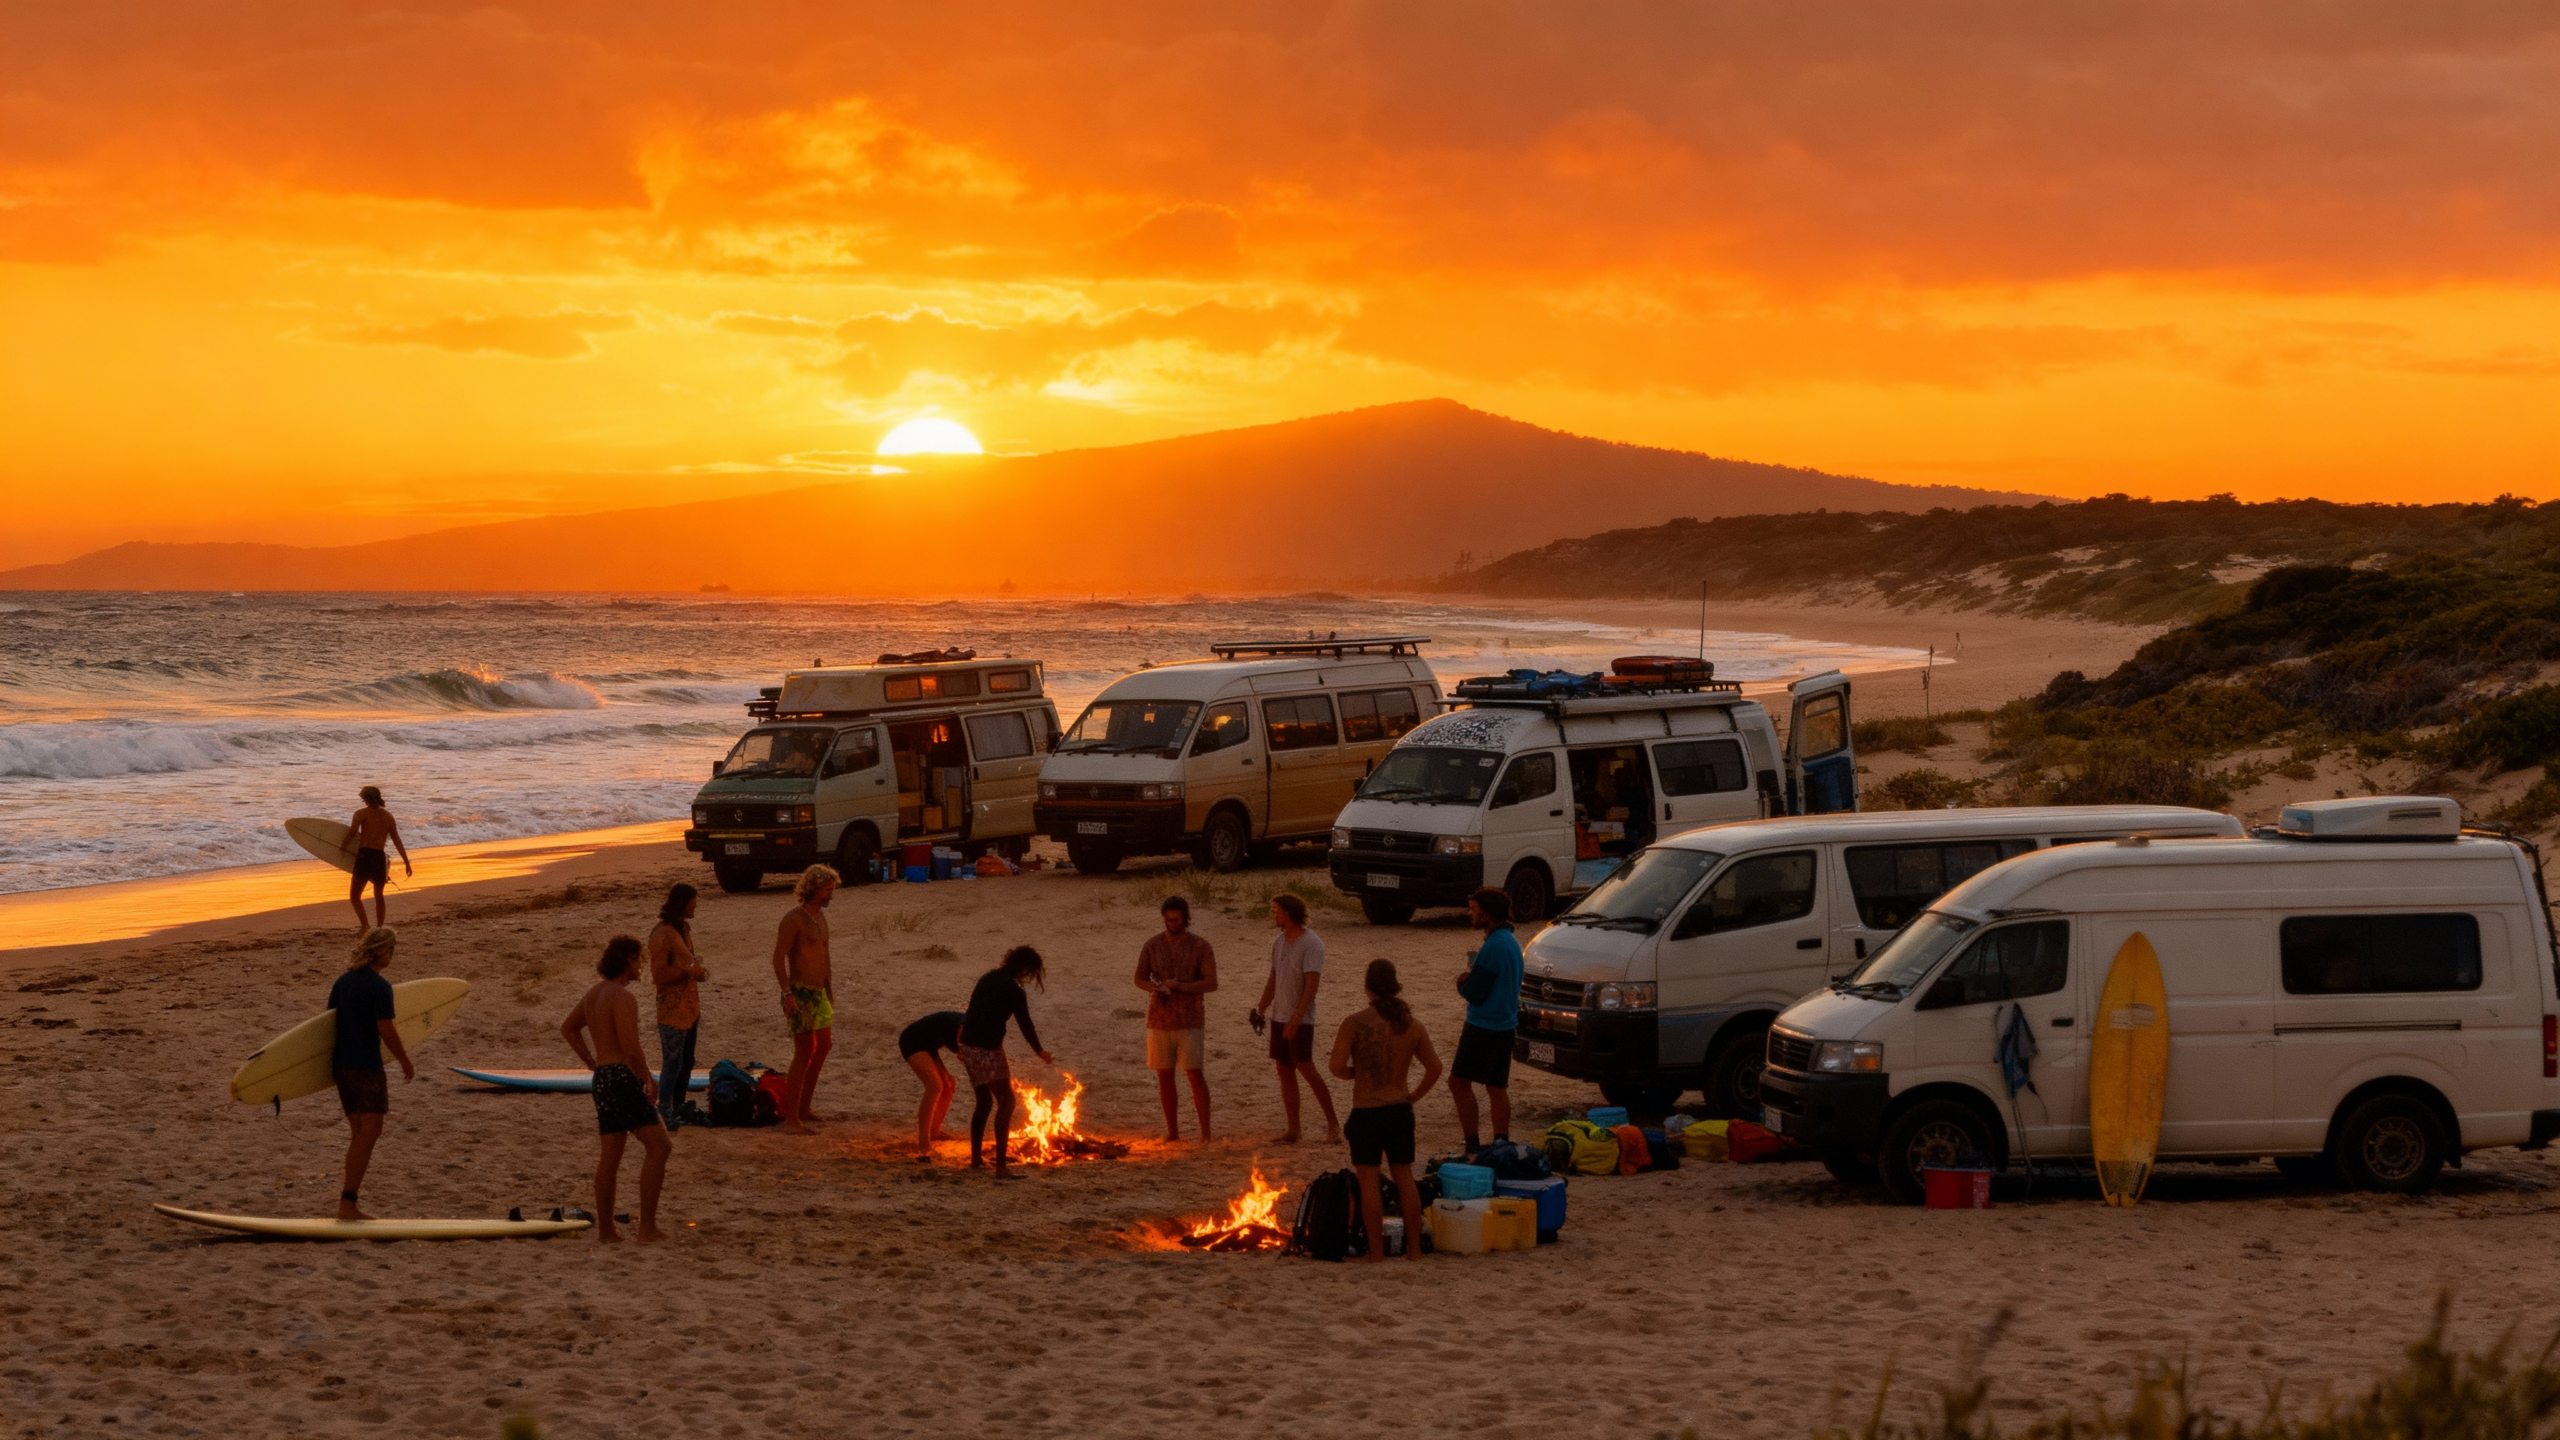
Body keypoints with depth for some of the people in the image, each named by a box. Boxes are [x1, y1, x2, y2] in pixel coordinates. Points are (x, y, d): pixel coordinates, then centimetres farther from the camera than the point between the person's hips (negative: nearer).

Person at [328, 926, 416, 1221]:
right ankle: (348, 1202, -13)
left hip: (341, 1064, 8)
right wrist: (405, 1062, -4)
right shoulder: (379, 986, -14)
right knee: (368, 1133, -7)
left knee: (360, 1133, 13)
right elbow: (386, 1031, -16)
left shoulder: (343, 981, 10)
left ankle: (347, 1200, 9)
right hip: (366, 1067, -8)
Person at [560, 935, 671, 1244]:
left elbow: (568, 1028, 29)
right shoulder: (622, 997, -16)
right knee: (659, 1147, -10)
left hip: (602, 1077, 10)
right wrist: (649, 1082, -7)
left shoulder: (593, 993, 14)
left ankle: (605, 1230, 17)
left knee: (610, 1155, 14)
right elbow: (632, 1048, -20)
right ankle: (647, 1227, -16)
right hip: (623, 1078, -10)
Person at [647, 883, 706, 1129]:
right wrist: (690, 972, -20)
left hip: (690, 1006, 10)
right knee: (672, 1062, -5)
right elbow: (659, 974, -22)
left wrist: (696, 969, 8)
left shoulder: (683, 929, 14)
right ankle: (665, 1114, 1)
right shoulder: (662, 933, -17)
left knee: (686, 1062, 16)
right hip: (672, 1009, -10)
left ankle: (678, 1109, 26)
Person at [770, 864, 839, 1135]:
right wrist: (787, 993, -29)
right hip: (800, 993, -10)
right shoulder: (794, 919, -15)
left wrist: (829, 991, 27)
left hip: (818, 993, 10)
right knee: (804, 1052, -13)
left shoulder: (820, 916, 13)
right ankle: (791, 1120, -13)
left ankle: (804, 1109, 29)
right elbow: (778, 957, -20)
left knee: (823, 1046, 18)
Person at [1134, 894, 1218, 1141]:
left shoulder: (1200, 947, -3)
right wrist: (1155, 987, -13)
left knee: (1194, 1073, -8)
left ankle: (1205, 1130, -3)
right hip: (1159, 1019, 3)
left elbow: (1211, 983, -8)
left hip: (1189, 1020, -3)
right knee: (1164, 1075, 5)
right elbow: (1140, 978, 10)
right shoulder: (1152, 945, 5)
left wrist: (1179, 986, -19)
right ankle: (1172, 1131, 14)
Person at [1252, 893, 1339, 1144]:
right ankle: (1293, 1130, 10)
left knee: (1306, 1067, -12)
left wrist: (1295, 1019, -25)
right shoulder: (1279, 942, 10)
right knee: (1284, 1069, 6)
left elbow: (1312, 984, -20)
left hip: (1301, 1020, -8)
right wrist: (1261, 1010, 14)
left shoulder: (1311, 943, -14)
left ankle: (1332, 1123, -2)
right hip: (1279, 1017, 8)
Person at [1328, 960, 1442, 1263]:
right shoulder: (1412, 1026, -1)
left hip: (1366, 1112, -4)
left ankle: (1376, 1250, 7)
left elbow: (1336, 1067, -16)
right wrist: (1414, 1095, 12)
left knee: (1369, 1181, 4)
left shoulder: (1354, 1024, -13)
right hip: (1400, 1110, 4)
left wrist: (1355, 1073, 4)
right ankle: (1414, 1247, 15)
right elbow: (1434, 1068, 0)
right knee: (1404, 1176, 13)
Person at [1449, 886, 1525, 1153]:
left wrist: (1462, 983, 1)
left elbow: (1474, 993, -19)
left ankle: (1472, 1143, -5)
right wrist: (1469, 982, 8)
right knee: (1497, 1087, 12)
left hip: (1484, 1026, -9)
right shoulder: (1511, 941, 12)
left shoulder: (1493, 947, -20)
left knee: (1459, 1081, -3)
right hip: (1506, 1023, 9)